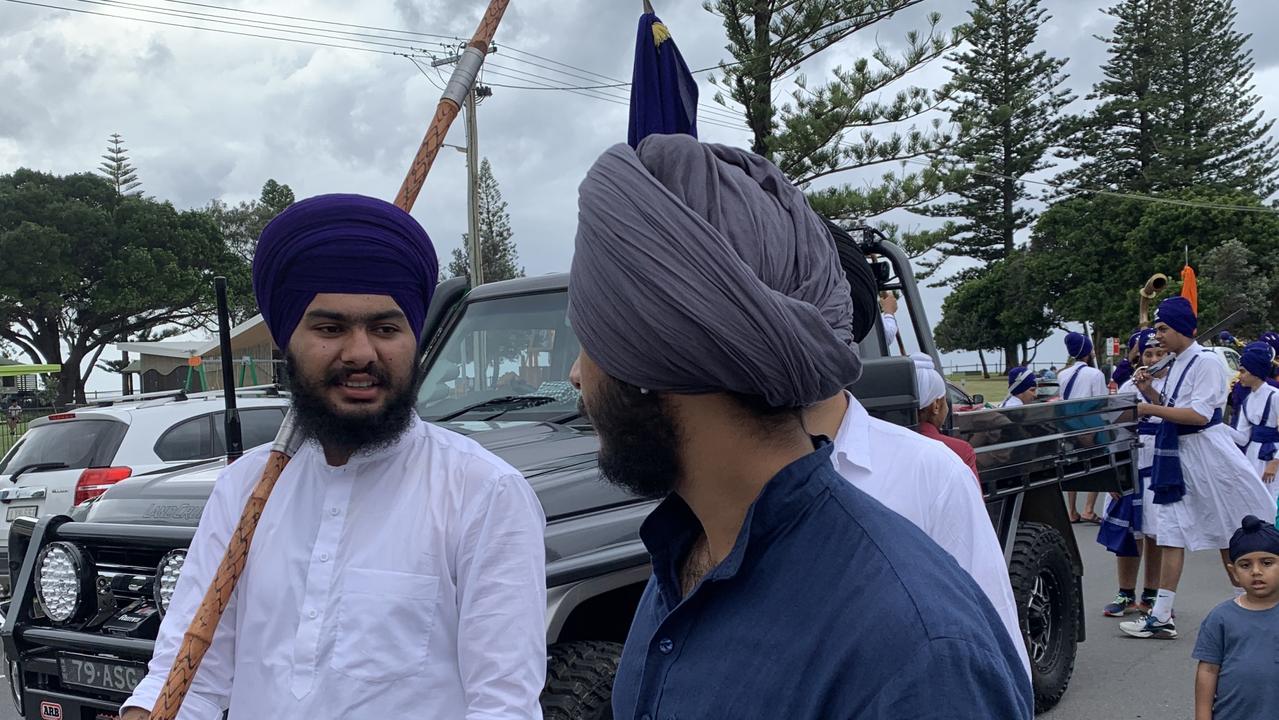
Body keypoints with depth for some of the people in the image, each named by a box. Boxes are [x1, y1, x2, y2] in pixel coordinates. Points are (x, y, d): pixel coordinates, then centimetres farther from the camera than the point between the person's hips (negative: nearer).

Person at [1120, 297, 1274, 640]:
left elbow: (1199, 414, -22)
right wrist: (1150, 391, 2)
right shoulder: (1177, 364, 14)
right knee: (1170, 533, 4)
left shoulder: (1206, 362, -13)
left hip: (1206, 454, -9)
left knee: (1230, 537, 5)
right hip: (1178, 455, 9)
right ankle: (1162, 616, 4)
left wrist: (1149, 408, -20)